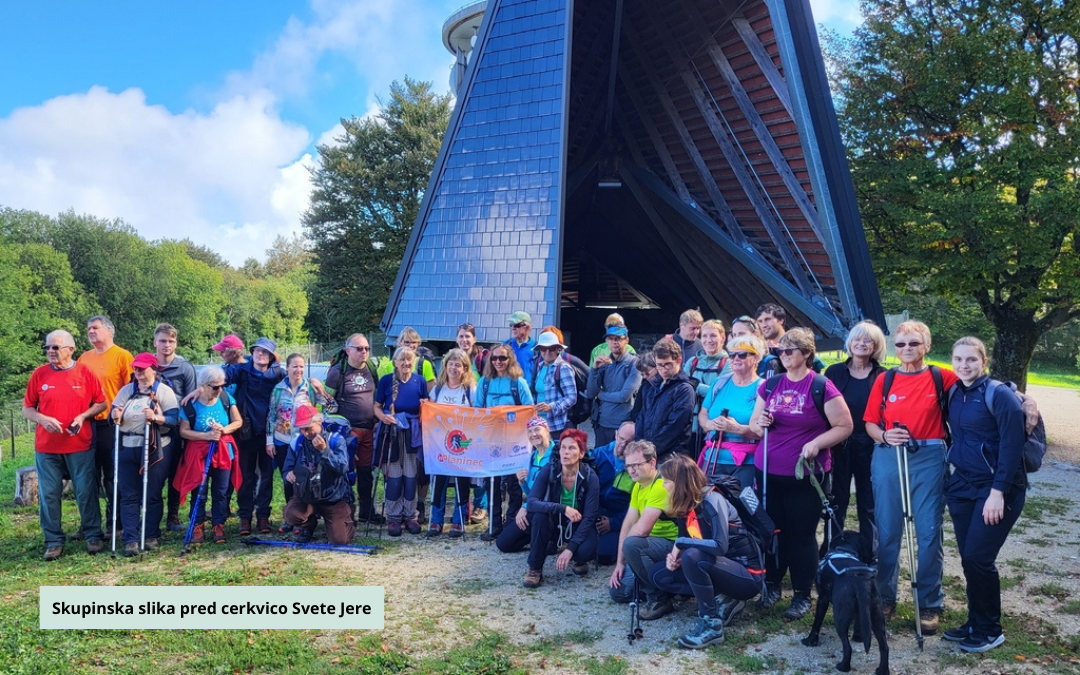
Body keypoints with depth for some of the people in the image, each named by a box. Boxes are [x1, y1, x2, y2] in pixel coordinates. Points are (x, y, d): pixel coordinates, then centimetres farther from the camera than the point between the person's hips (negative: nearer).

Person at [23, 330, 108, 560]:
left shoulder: (85, 373, -2)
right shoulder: (39, 374, 1)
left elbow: (101, 403, 3)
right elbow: (27, 409, 5)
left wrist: (83, 416, -14)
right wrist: (42, 419, -15)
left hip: (80, 445, -1)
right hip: (46, 447, 2)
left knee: (86, 491, 4)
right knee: (49, 494, 6)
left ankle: (93, 535, 17)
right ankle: (54, 541, 17)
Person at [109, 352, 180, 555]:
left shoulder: (164, 391, 1)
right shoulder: (126, 391, 12)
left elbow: (174, 418, -8)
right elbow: (114, 416, 12)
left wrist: (156, 418, -25)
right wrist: (116, 417, -11)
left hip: (155, 449, -3)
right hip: (127, 449, 3)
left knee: (152, 495, 4)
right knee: (129, 495, 1)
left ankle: (152, 536, 15)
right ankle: (130, 540, 2)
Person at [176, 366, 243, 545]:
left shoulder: (226, 399, -5)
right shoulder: (191, 404, -12)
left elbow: (238, 421, 0)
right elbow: (184, 431, -10)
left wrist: (224, 430, -19)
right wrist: (207, 435, -21)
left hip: (224, 451, 2)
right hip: (199, 453, -2)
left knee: (221, 492, 7)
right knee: (199, 492, 4)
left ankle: (219, 526, 18)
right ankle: (198, 526, 16)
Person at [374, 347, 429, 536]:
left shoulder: (420, 381, 2)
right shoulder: (386, 380, -2)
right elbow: (377, 406, 1)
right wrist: (383, 416, -19)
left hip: (414, 434, 2)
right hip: (392, 433, -1)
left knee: (411, 476, 5)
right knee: (393, 477, 1)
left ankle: (410, 516, 16)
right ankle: (393, 517, 11)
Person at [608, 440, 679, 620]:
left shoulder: (661, 485, -23)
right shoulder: (638, 486, 7)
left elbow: (641, 529, -30)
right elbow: (627, 525, 8)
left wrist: (625, 541, -8)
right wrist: (620, 562, 3)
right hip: (652, 545, 9)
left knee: (631, 544, -34)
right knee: (617, 591, 6)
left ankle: (659, 598, -17)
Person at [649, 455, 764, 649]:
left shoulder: (712, 501, -23)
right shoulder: (685, 506, 2)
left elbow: (720, 546, -33)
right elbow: (684, 545, 11)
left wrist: (681, 543, -23)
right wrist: (675, 557, -12)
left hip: (747, 575, -9)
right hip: (719, 567, 9)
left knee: (692, 557, -34)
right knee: (658, 575, 1)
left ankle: (712, 624, -19)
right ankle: (723, 600, 1)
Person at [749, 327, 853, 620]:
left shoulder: (821, 387, -7)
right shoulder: (770, 385, 8)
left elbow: (845, 426, -6)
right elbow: (755, 424, 16)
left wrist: (817, 443, -19)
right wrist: (760, 423, -7)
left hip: (805, 474, -4)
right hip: (769, 472, 4)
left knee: (802, 534, 4)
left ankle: (803, 595, 17)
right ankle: (772, 584, 29)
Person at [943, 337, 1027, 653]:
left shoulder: (1000, 395, -13)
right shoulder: (954, 394, 6)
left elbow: (1012, 446, -16)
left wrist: (998, 492, -19)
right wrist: (953, 470, 10)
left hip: (996, 488, -6)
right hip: (962, 486, 6)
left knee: (978, 557, -6)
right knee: (968, 558, 9)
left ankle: (990, 631, 11)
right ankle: (975, 623, 23)